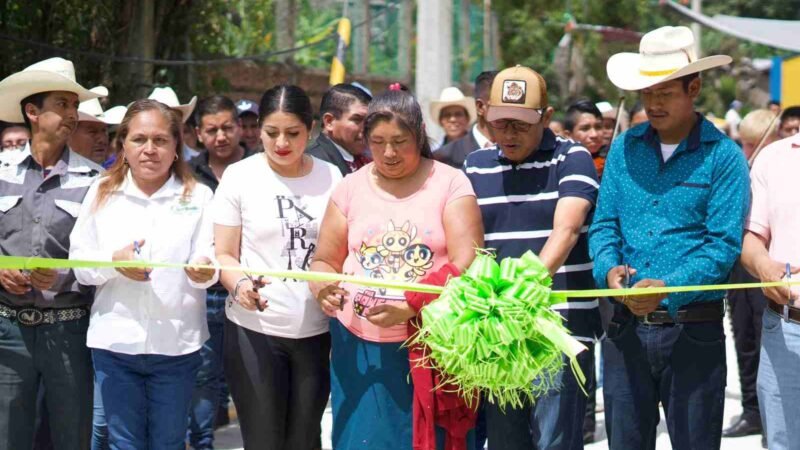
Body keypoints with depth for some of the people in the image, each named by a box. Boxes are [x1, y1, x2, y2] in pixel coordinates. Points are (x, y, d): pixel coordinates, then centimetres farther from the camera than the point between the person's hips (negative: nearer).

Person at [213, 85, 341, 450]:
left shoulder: (331, 177, 6)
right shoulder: (238, 176, -1)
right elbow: (224, 254, -1)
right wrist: (239, 284, -22)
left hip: (316, 331, 2)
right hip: (254, 329, -2)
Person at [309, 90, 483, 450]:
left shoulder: (450, 183, 0)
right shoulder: (351, 188, 9)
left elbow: (468, 264, -8)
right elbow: (325, 262, 12)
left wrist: (411, 306, -19)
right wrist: (322, 287, -12)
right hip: (361, 349, 2)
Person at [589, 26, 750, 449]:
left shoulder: (723, 156, -5)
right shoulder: (624, 148, 8)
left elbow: (724, 243, -12)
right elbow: (604, 223, 7)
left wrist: (669, 287, -25)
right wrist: (609, 268, -14)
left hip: (694, 330, -3)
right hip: (627, 325, 4)